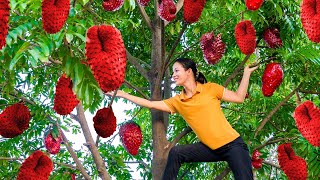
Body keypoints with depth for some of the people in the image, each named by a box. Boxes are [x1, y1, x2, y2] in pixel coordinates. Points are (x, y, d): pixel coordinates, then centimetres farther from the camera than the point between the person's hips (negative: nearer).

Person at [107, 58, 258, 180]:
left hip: (233, 145, -4)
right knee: (176, 153, -8)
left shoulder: (210, 88, -3)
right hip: (211, 148, 4)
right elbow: (150, 104, 4)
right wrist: (122, 94, 3)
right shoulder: (177, 101, 6)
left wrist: (246, 73, -4)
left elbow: (239, 97, 0)